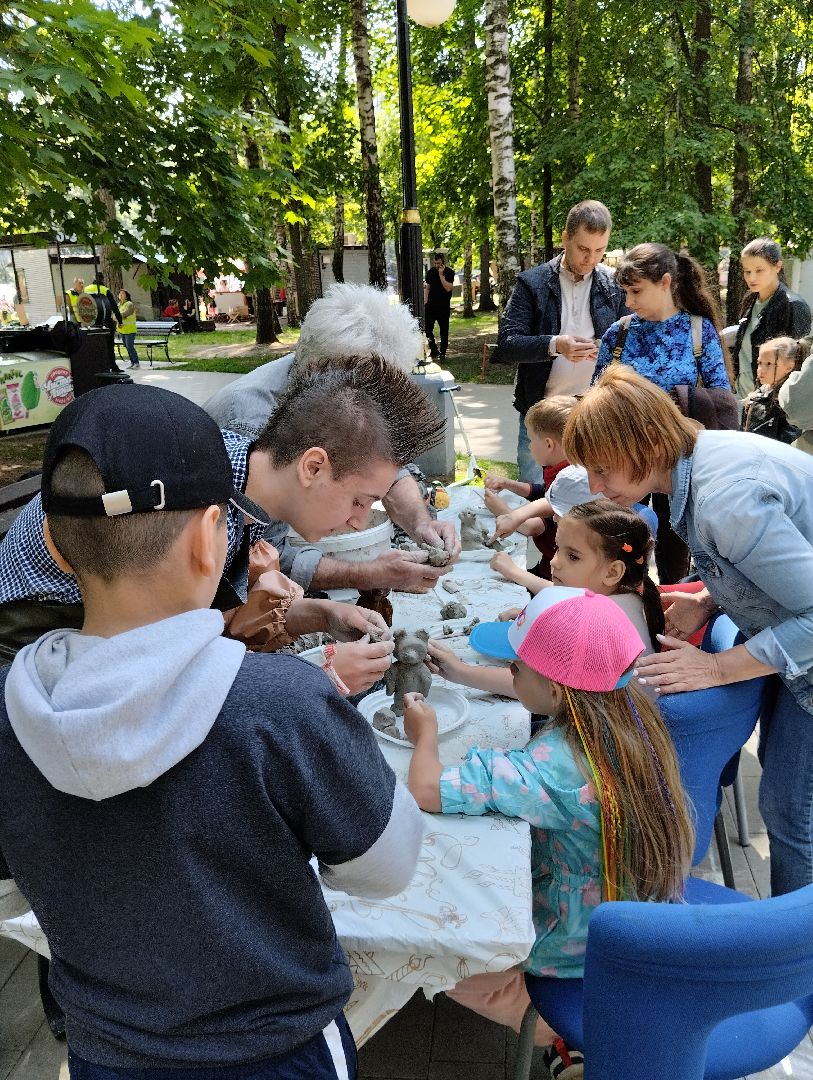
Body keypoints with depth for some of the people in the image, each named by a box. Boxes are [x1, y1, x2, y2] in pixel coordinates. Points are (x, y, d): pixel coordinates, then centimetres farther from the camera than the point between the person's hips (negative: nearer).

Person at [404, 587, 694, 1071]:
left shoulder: (551, 766, -34)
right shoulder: (629, 708, -12)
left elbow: (426, 790, -33)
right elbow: (547, 691, 7)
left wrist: (426, 734, -13)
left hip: (584, 942, -7)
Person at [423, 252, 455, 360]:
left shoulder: (449, 272, -5)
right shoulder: (431, 272, 7)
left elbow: (448, 288, -16)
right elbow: (427, 288, 11)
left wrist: (441, 275, -20)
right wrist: (425, 303, 3)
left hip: (444, 307, -3)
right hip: (431, 306, 3)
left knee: (444, 331, 3)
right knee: (427, 328, -2)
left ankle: (442, 353, 13)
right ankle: (434, 350, 12)